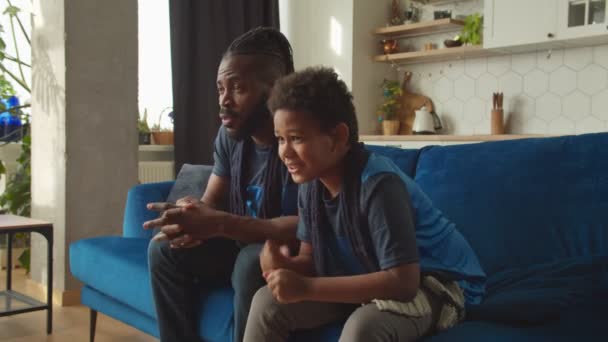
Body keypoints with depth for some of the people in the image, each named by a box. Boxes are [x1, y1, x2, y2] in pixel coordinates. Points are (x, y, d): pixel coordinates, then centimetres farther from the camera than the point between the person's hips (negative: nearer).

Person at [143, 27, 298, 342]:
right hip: (242, 246, 7)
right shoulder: (230, 133, -2)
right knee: (164, 247, -6)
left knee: (253, 261, -35)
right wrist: (192, 218, -25)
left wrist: (219, 224, -39)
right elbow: (211, 203, 1)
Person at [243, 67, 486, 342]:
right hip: (369, 282, 7)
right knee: (267, 302, -7)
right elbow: (311, 258, 1)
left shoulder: (379, 184, -30)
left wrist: (306, 288, -35)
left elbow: (403, 282, -34)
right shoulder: (311, 184, -6)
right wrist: (282, 265, -24)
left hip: (436, 285, -7)